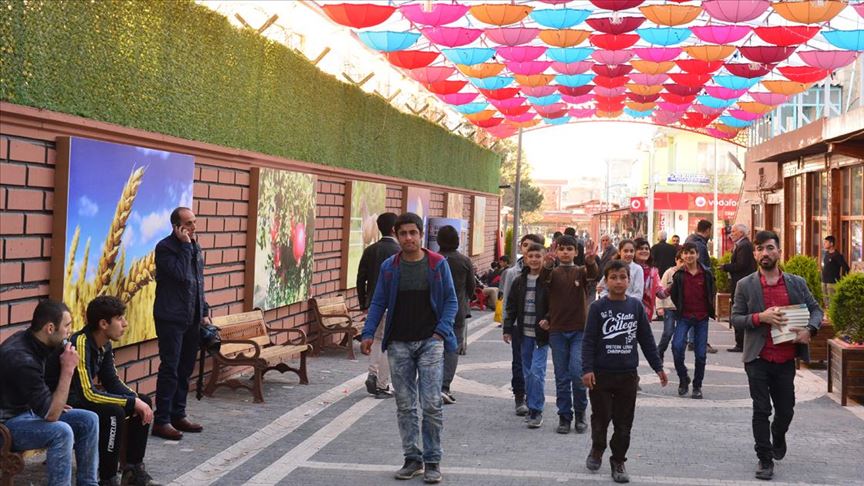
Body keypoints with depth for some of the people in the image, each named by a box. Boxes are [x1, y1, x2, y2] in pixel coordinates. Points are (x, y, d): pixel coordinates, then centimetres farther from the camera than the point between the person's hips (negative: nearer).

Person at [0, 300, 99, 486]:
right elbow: (50, 415, -29)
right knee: (61, 432, -32)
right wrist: (67, 370, -26)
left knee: (89, 420, 0)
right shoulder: (21, 358, -30)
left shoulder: (31, 341, -1)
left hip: (27, 411, 10)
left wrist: (55, 404, 6)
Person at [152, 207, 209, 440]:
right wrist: (185, 245, -19)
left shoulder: (194, 247, 13)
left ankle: (178, 415, 21)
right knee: (170, 370, -6)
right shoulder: (165, 248, -11)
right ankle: (161, 421, -1)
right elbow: (181, 274, -24)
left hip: (192, 318, 8)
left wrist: (204, 312, 15)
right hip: (171, 318, -8)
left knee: (185, 369, 11)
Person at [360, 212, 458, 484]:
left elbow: (451, 301, 2)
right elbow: (378, 303, 7)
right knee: (405, 405, 7)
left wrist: (441, 331, -9)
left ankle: (432, 461, 6)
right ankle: (413, 458, 18)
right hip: (399, 344, 2)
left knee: (431, 404, -5)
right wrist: (368, 333, -4)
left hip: (430, 342, -2)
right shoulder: (389, 267, 4)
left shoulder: (438, 264, -1)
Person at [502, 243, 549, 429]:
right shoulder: (520, 281, 8)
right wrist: (508, 328, 9)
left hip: (541, 334, -5)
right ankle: (531, 406, 23)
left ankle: (536, 411, -3)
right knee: (528, 372, 12)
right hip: (525, 333, 5)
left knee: (537, 371, -10)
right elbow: (511, 306, 13)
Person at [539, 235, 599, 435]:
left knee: (577, 372, -12)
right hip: (557, 330, 1)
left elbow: (592, 274, -19)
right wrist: (547, 266, -37)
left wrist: (591, 262, -42)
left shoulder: (581, 271, 4)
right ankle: (564, 417, 14)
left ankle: (580, 414, 7)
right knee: (561, 377, 5)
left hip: (579, 330, -1)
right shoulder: (553, 273, 7)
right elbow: (543, 282, -14)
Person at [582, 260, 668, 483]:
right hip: (601, 373, -2)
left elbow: (646, 339, 8)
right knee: (601, 418, 7)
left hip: (628, 374, 2)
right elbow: (589, 341, -6)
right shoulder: (598, 307, -5)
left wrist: (658, 367, 8)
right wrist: (587, 369, -14)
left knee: (624, 422, 7)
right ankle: (597, 450, 33)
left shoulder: (636, 306, 2)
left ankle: (618, 461, 20)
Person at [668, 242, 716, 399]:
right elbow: (674, 294, 6)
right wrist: (679, 308, 0)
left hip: (702, 318, 0)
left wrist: (710, 310, 6)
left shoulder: (706, 274, -1)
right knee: (677, 346, -20)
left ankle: (697, 386, 18)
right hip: (684, 317, 0)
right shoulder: (679, 274, -1)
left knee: (701, 354, 3)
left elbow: (711, 294, 9)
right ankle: (683, 378, 2)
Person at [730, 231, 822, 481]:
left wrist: (809, 329, -12)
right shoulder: (745, 285, -2)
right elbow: (735, 318, -2)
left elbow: (816, 309, 9)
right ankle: (765, 459, 11)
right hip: (758, 360, -2)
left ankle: (778, 438, 44)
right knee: (761, 411, 1)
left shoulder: (797, 283, 4)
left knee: (786, 409, 13)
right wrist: (760, 317, -20)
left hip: (786, 360, 2)